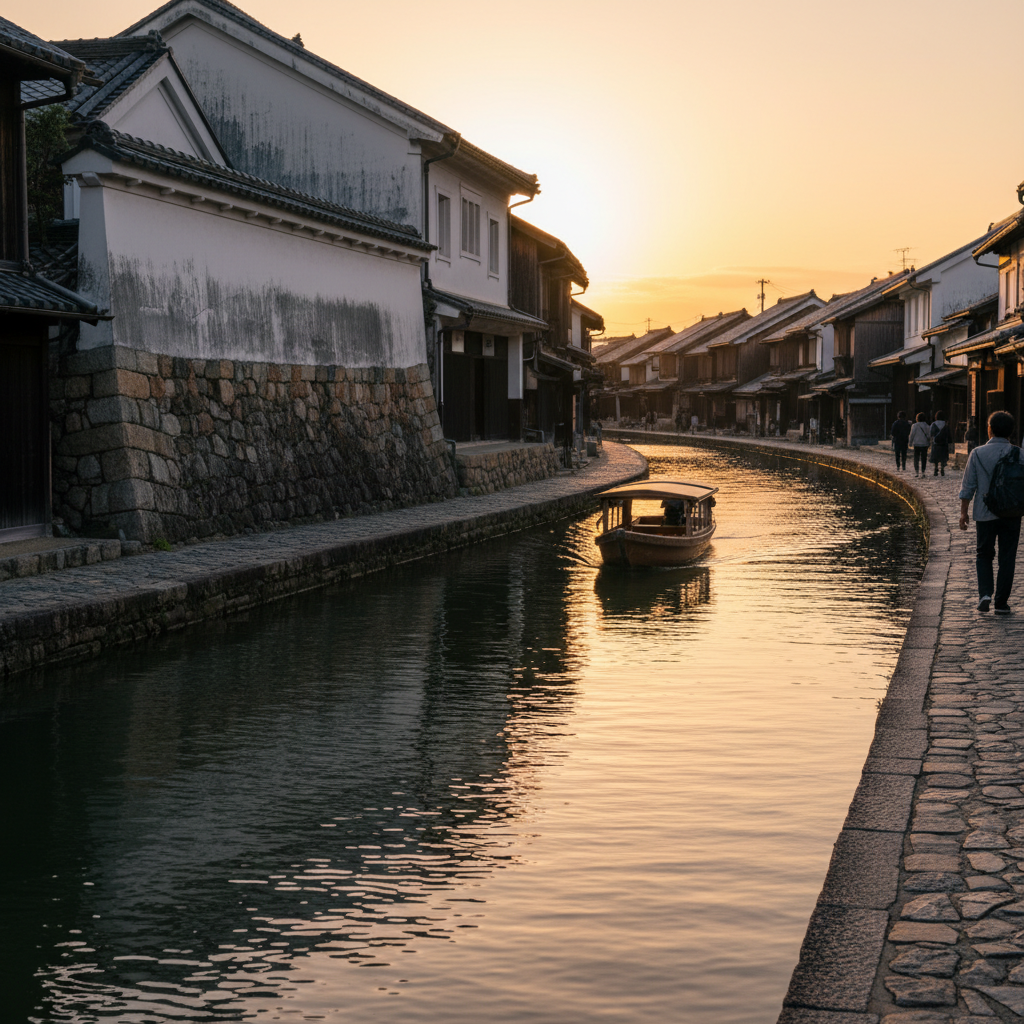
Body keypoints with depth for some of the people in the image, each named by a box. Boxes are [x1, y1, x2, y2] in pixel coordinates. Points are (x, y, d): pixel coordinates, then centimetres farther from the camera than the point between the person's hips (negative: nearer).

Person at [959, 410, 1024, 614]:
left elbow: (968, 486, -2)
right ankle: (1001, 603, 7)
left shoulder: (978, 453, -3)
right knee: (1007, 558, 7)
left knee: (984, 555, 14)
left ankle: (984, 593, -4)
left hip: (985, 514, 0)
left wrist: (963, 512, 6)